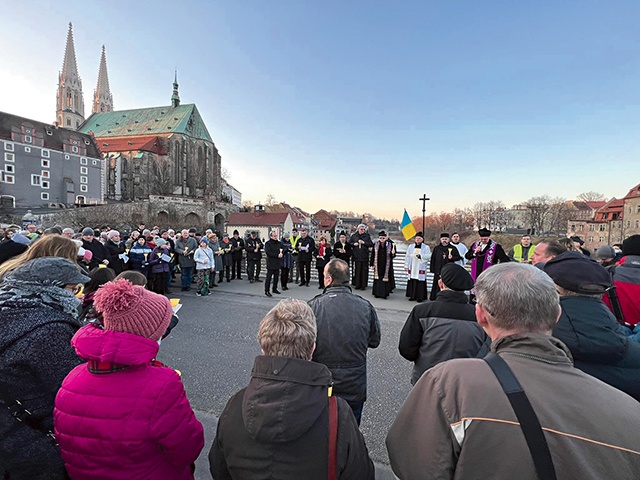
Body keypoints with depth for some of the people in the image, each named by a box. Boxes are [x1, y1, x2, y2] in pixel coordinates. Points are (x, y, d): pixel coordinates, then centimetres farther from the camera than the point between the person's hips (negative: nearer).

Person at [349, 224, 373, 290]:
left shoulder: (367, 236, 7)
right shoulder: (354, 236, 9)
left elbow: (371, 244, 1)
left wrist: (364, 242, -10)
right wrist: (354, 244, -7)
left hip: (364, 257, 0)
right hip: (356, 256, 0)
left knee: (364, 271, 0)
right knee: (357, 271, 0)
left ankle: (363, 285, 7)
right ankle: (357, 285, 8)